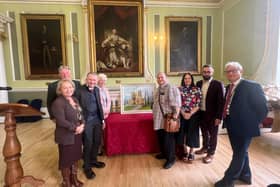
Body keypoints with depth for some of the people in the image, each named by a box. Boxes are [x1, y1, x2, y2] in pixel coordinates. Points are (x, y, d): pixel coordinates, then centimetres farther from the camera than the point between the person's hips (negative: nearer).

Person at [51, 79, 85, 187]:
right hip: (66, 136, -7)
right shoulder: (58, 102, -18)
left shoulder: (75, 99, 6)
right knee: (66, 159, 12)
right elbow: (61, 121, -24)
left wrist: (82, 125, -10)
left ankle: (74, 178, 41)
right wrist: (75, 128, -18)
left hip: (77, 135, 7)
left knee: (75, 157, 20)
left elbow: (80, 114, 8)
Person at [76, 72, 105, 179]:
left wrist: (102, 119, 12)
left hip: (97, 119, 6)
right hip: (86, 121, -6)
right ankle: (87, 167, 28)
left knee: (97, 142, 16)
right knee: (88, 144, 6)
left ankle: (93, 161, 40)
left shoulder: (96, 89, 8)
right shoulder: (80, 90, -12)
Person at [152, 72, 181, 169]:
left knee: (168, 139, 1)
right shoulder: (158, 89, 15)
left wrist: (175, 115, -25)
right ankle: (164, 153, 38)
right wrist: (154, 114, 22)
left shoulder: (172, 88, -13)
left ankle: (171, 159, 17)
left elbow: (176, 103, -19)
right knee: (161, 138, 19)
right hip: (158, 118, 8)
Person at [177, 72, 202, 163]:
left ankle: (191, 152, 25)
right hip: (182, 115, 1)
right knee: (182, 133, 6)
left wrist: (190, 114, -13)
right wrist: (183, 113, -11)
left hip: (193, 115, -1)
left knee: (192, 133, 6)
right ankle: (185, 151, 27)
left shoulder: (197, 89, 1)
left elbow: (198, 104, -5)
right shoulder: (179, 89, 3)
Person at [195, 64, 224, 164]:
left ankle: (211, 153, 28)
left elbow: (221, 102, -13)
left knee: (213, 134, 12)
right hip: (201, 113, 5)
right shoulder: (198, 83, 4)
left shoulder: (218, 84, -11)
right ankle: (205, 148, 42)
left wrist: (219, 117, -16)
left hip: (212, 115, -4)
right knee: (204, 132, 21)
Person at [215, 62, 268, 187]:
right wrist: (226, 121, 3)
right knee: (240, 152, 23)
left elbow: (262, 108, -14)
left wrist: (253, 123, -10)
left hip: (244, 127, -7)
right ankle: (245, 175, 43)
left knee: (239, 154, 8)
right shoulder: (229, 87, 7)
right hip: (231, 126, 8)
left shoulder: (252, 86, -15)